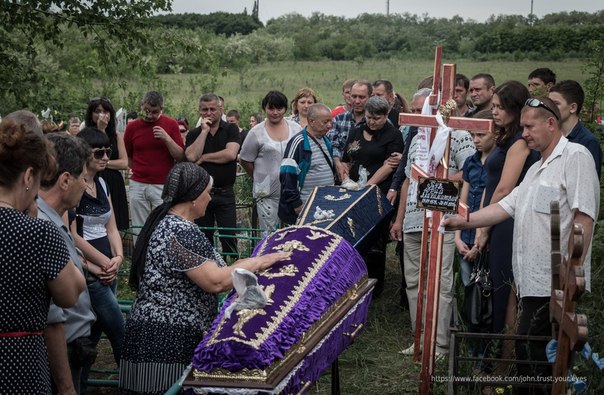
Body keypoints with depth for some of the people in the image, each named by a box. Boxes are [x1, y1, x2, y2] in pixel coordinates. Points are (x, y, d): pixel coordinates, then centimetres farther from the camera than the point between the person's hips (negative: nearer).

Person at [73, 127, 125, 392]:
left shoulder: (102, 183, 11)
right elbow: (72, 235, -18)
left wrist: (118, 257, -5)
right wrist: (104, 262, -11)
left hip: (107, 271, 8)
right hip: (88, 272, -8)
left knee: (93, 334, 13)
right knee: (122, 335, -5)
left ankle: (77, 387, 25)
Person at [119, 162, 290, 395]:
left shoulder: (165, 221, 12)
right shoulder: (180, 232, -19)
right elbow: (215, 281, -23)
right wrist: (260, 261, -13)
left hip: (159, 331, 10)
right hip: (168, 340, -10)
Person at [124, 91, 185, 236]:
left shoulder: (171, 125, 1)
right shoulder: (132, 127, 6)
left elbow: (181, 156, -3)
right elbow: (126, 158, 16)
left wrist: (167, 139, -16)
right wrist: (141, 169, 4)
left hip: (163, 186, -2)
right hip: (137, 186, 2)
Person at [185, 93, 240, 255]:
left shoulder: (231, 129, 2)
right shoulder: (194, 134, 8)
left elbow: (230, 154, -14)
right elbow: (191, 156, -11)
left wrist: (204, 157, -6)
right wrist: (204, 131, -8)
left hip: (225, 193, -2)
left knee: (229, 238, -3)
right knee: (204, 239, 10)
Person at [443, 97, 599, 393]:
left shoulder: (575, 157, -7)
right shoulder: (537, 168, 24)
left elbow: (584, 216, -15)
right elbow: (507, 206, 18)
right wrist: (464, 221, 7)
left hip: (553, 281, -9)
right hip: (533, 279, 9)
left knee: (529, 350, -6)